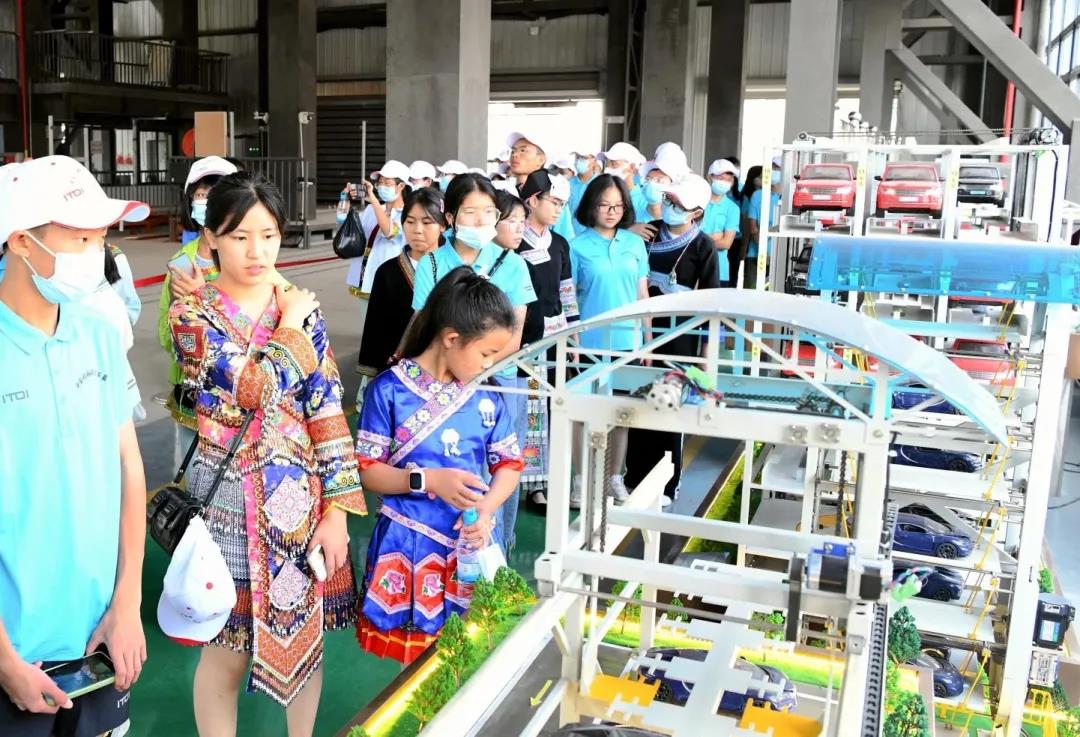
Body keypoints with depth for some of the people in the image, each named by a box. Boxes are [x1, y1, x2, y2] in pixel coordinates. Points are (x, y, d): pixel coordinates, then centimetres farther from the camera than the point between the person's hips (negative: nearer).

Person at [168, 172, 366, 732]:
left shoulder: (302, 309, 2)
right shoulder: (191, 315, -7)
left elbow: (327, 411, -1)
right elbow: (256, 389, -22)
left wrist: (337, 508, -5)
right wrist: (291, 326, -8)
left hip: (302, 494, 3)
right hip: (231, 498, -3)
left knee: (307, 634, 15)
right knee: (228, 650, 8)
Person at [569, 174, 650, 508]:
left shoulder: (635, 243, 6)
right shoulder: (578, 246, -3)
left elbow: (642, 294, 10)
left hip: (626, 342, 3)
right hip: (589, 343, -3)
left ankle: (614, 478, 24)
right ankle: (581, 479, 18)